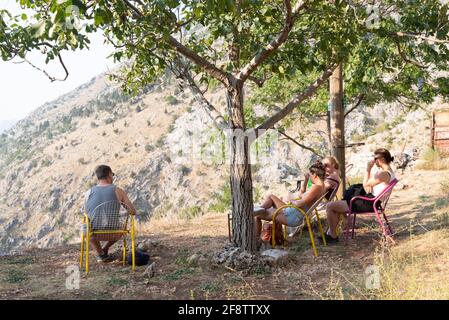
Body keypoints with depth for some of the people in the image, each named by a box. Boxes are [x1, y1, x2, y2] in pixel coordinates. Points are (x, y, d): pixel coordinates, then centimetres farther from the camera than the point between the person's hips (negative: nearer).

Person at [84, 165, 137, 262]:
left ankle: (100, 254, 26)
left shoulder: (88, 193, -2)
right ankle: (105, 250, 34)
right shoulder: (118, 191, -8)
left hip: (94, 233, 0)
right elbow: (133, 211, -5)